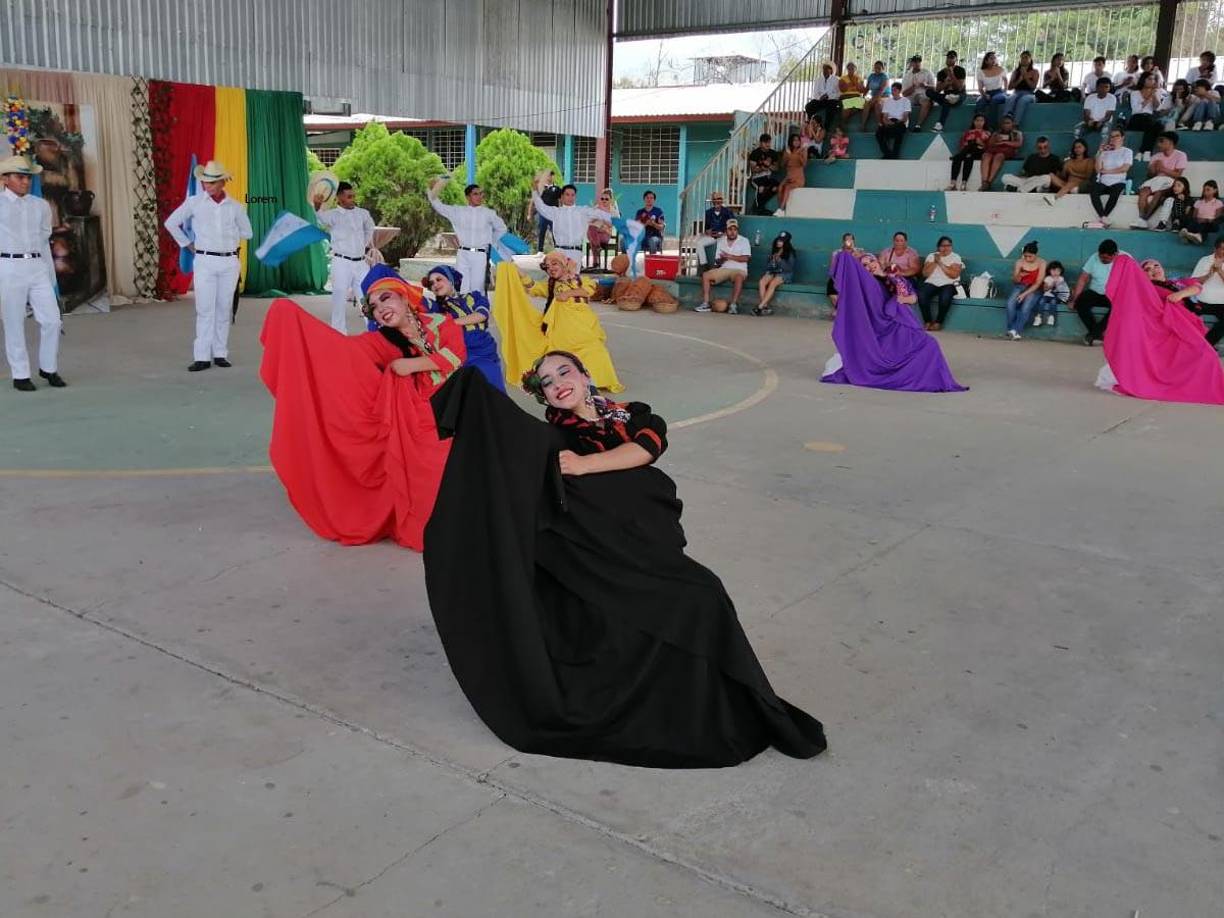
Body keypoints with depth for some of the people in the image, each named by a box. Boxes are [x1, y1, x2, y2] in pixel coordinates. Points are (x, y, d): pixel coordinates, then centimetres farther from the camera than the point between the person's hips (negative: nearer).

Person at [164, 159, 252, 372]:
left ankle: (220, 354, 14)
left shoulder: (235, 207, 4)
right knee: (205, 309, -4)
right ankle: (202, 357, -3)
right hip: (205, 261, -2)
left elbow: (246, 232, 18)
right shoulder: (194, 202, 1)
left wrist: (228, 240, 12)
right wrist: (187, 244, 10)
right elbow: (171, 223, 11)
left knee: (224, 310, 6)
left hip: (230, 261, 2)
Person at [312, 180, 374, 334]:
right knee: (340, 299, -3)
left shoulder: (363, 213, 8)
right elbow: (321, 217, -30)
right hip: (342, 263, -4)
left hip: (361, 262, 4)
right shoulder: (333, 215, -7)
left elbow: (370, 228, 29)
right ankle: (339, 335, 2)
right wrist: (317, 206, -50)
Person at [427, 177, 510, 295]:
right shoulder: (458, 211, 6)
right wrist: (433, 190, -4)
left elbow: (501, 229, 17)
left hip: (480, 255, -1)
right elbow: (438, 206, 8)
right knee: (461, 290, 0)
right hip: (463, 254, 1)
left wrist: (491, 243, 16)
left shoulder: (489, 213, 4)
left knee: (477, 290, -2)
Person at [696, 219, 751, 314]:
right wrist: (721, 260, -13)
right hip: (724, 269, 4)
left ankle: (733, 305, -41)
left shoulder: (744, 241, 0)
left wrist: (729, 256, -16)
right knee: (705, 275, -16)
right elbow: (717, 259, 12)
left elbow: (746, 258, -12)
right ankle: (706, 303, -19)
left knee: (739, 277, -39)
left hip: (739, 270, -4)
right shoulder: (721, 241, 13)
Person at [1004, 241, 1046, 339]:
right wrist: (1019, 275, -23)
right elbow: (1015, 281, 1)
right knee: (1010, 303, -29)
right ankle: (1012, 329, -19)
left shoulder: (1041, 263, -10)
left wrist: (1025, 294, -23)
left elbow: (1038, 283, -13)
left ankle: (1016, 330, -24)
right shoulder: (1019, 262, -2)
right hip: (1020, 286, 2)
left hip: (1034, 289, -2)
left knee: (1026, 307, -33)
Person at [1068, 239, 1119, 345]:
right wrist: (1074, 299, -13)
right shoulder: (1094, 258, -4)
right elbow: (1082, 279, -4)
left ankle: (1095, 332, -20)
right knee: (1080, 302, -26)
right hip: (1095, 293, 2)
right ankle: (1098, 334, -18)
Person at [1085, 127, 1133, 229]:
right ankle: (1104, 219, -37)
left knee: (1115, 191, -38)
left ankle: (1100, 219, -32)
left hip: (1118, 182, -2)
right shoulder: (1105, 152, 19)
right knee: (1092, 188, -33)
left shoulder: (1127, 152, 13)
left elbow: (1125, 168, -3)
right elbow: (1098, 169, 6)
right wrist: (1100, 153, -1)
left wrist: (1106, 171, -1)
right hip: (1103, 182, 2)